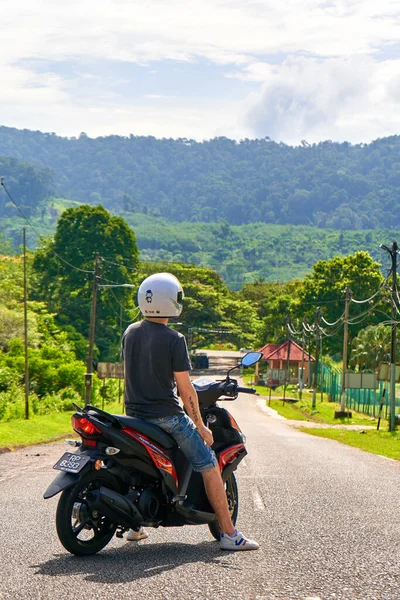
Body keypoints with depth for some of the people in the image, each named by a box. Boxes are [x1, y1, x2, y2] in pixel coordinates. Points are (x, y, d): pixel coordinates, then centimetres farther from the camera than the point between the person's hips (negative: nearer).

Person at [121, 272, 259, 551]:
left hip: (134, 413, 7)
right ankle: (229, 534, -1)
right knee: (209, 466, 1)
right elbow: (184, 388, -15)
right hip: (166, 416, -7)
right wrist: (201, 426, -6)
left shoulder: (130, 333, 4)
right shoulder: (174, 339, -15)